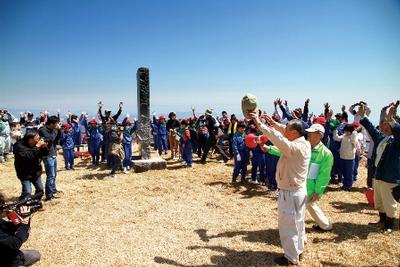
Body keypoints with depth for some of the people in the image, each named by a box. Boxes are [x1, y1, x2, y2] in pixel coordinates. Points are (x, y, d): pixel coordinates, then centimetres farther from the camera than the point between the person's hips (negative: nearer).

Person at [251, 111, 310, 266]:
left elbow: (279, 140, -39)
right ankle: (298, 250, 37)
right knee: (298, 223, 21)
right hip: (299, 190, 9)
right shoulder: (304, 143, 0)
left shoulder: (296, 147, -27)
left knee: (287, 225, 6)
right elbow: (287, 134, 14)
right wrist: (274, 123, 9)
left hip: (289, 193, -9)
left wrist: (260, 124, -36)